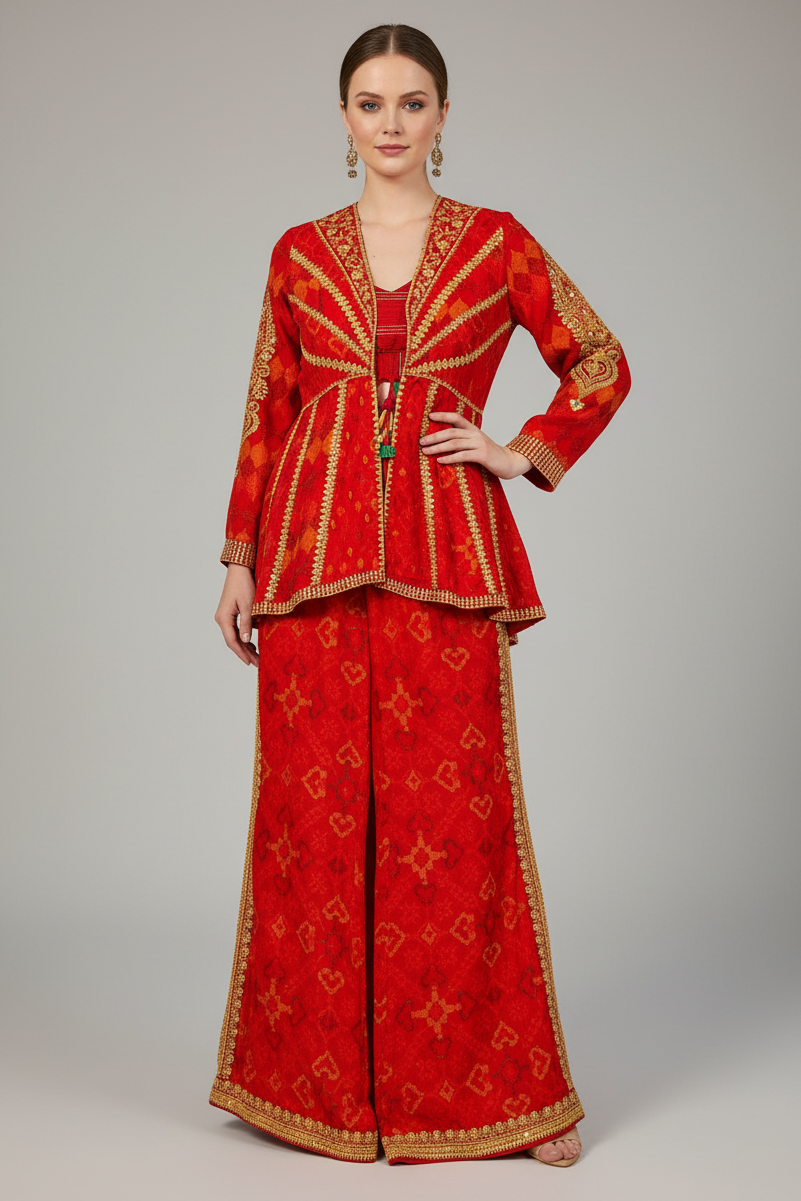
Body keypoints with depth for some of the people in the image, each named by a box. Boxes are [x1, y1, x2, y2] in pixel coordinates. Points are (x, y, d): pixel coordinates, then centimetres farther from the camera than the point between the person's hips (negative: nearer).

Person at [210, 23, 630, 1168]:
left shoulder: (497, 242, 7)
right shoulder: (299, 253, 11)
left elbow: (602, 363, 13)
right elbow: (268, 413, 11)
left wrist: (523, 452, 0)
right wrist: (240, 560, 7)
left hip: (445, 553, -1)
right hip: (316, 549, 2)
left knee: (456, 813, -2)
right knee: (317, 808, 4)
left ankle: (494, 1081, 12)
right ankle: (325, 1074, 19)